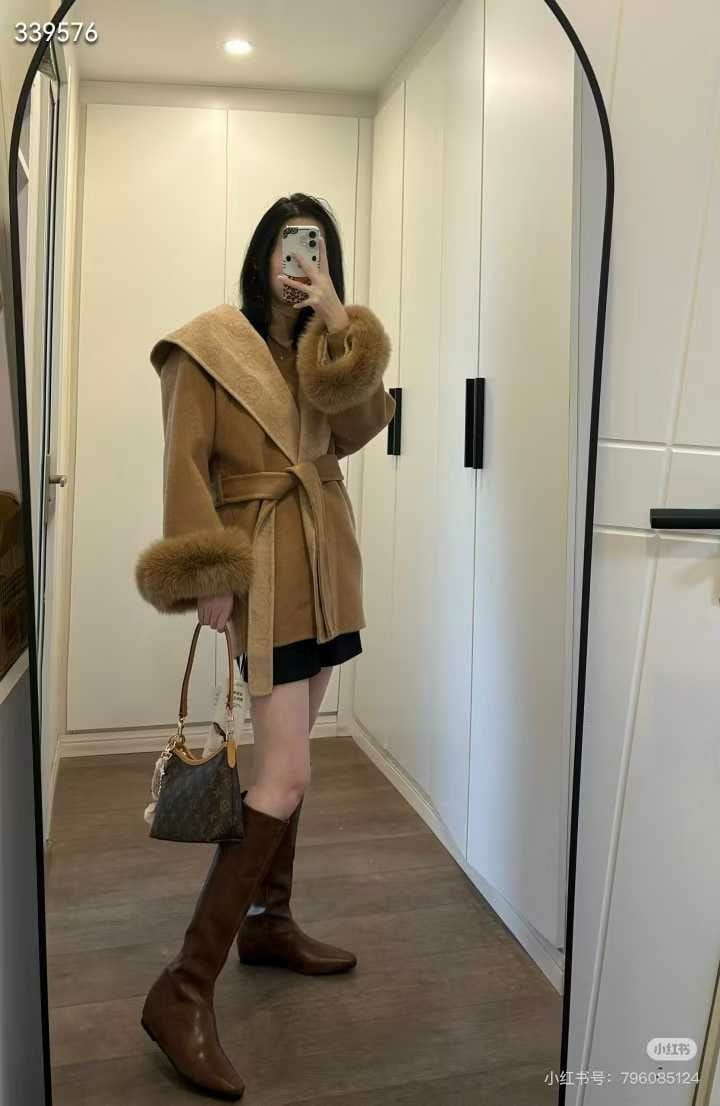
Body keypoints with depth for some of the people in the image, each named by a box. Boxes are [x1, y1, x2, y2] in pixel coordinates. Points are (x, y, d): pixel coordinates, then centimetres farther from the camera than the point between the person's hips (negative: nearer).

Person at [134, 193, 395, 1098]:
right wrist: (205, 575, -19)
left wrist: (338, 323, -9)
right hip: (265, 574, -7)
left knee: (285, 759, 14)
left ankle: (268, 923, 31)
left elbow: (360, 428, -2)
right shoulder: (209, 346, -6)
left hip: (327, 566, 7)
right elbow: (185, 466, -12)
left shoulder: (325, 350, 15)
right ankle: (183, 991, -4)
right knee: (284, 778, -13)